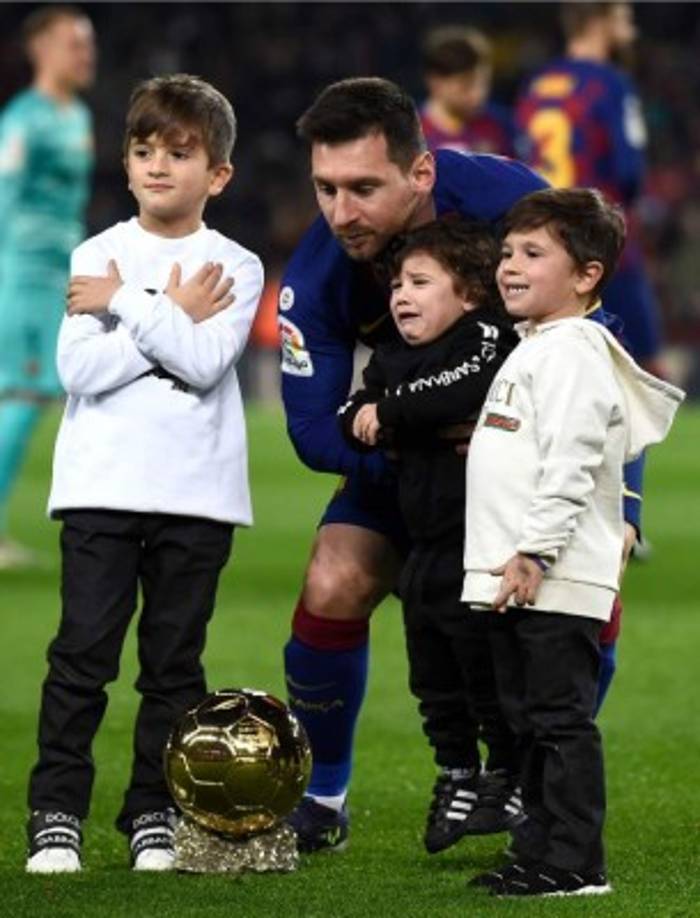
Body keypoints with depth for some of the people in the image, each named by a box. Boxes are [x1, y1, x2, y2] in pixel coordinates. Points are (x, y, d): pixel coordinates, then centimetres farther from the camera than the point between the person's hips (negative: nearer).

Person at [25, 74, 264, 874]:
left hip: (196, 492, 0)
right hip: (101, 486, 0)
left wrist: (124, 302, -12)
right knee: (82, 652, -3)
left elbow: (206, 361, -13)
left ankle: (155, 815, 14)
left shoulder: (234, 268, 4)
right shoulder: (96, 257, 4)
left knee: (174, 662, 6)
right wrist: (172, 319, -11)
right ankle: (56, 813, 1)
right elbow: (79, 370, -9)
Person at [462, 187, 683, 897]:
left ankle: (575, 863, -8)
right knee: (531, 724, 14)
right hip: (510, 582, 11)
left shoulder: (574, 353, -11)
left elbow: (570, 464, -21)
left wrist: (536, 552, -25)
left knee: (562, 720, -9)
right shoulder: (532, 350, 22)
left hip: (556, 579, -11)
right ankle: (542, 854, 20)